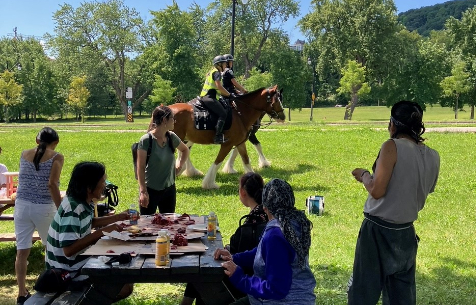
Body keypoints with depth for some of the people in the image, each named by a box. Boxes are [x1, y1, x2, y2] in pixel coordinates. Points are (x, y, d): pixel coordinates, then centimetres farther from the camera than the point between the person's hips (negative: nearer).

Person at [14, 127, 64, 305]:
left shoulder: (24, 154, 9)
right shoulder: (56, 157, -6)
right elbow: (52, 184, -17)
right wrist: (62, 210, -15)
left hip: (22, 205, 4)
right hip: (44, 208, -3)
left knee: (22, 250, 4)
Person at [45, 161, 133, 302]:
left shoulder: (84, 202, 1)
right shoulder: (72, 210, -27)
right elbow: (69, 250, -33)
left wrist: (119, 217, 14)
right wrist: (101, 232, -29)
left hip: (79, 259, 9)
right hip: (68, 271, -9)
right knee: (125, 287, -12)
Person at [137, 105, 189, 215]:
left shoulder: (171, 137, 0)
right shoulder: (146, 140, -16)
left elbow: (185, 150, 20)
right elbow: (140, 168, -16)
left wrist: (180, 164, 4)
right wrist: (143, 192, -20)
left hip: (169, 189, 6)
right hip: (151, 190, -6)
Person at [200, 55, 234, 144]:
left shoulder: (212, 72, 25)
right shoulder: (217, 72, -5)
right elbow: (219, 86, -18)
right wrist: (229, 95, -10)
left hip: (204, 96, 11)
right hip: (209, 98, -11)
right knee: (223, 113, -19)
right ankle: (218, 136, -29)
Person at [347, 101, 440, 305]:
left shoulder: (393, 147, -16)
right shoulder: (433, 157, 2)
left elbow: (377, 190, -20)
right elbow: (423, 191, 12)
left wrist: (364, 175, -1)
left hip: (378, 230, -6)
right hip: (406, 232, 6)